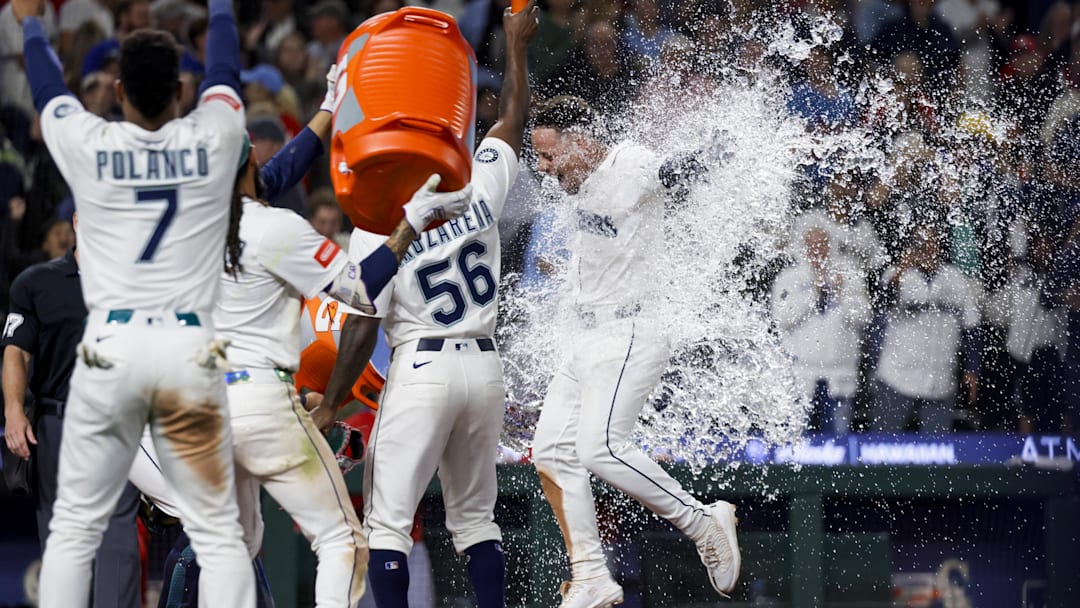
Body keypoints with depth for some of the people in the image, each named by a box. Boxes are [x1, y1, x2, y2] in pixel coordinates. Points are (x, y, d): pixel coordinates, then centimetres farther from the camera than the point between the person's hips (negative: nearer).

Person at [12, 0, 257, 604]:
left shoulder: (88, 145, 0)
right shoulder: (212, 140, 1)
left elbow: (48, 85, 22)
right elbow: (226, 68, 22)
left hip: (110, 349, 0)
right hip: (190, 350, 0)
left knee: (74, 529, 7)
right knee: (219, 532, 2)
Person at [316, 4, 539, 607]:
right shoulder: (478, 190, -2)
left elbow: (362, 328, -11)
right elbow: (514, 120, 16)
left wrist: (331, 404, -2)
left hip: (422, 370, -5)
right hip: (485, 366, 5)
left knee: (388, 522, -1)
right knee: (475, 516, 16)